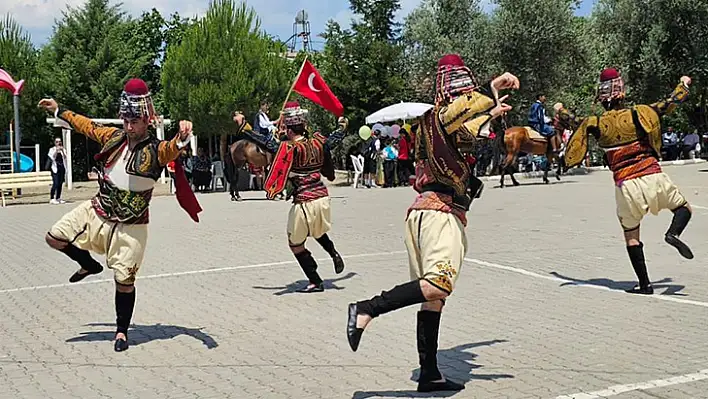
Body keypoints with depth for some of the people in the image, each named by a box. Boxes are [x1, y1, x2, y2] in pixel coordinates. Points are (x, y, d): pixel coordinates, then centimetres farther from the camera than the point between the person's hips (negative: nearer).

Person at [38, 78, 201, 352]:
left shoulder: (156, 150, -15)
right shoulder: (113, 137, 1)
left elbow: (172, 148, -38)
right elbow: (87, 126, 18)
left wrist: (182, 137, -62)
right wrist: (58, 110, 28)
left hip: (129, 226, -5)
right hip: (97, 211, 5)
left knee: (124, 280, -2)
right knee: (54, 238, 1)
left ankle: (122, 331, 18)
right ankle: (89, 265, 29)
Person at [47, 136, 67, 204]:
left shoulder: (63, 150, 14)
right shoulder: (52, 149, 4)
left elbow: (65, 158, -1)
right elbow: (52, 157, -11)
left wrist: (62, 151, -13)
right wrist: (56, 150, -19)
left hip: (62, 168, 4)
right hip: (55, 168, -4)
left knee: (60, 184, 4)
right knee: (55, 184, -15)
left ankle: (58, 198, 11)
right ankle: (52, 199, -14)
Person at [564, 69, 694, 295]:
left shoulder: (595, 123, 1)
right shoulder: (638, 113, 0)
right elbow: (670, 103, 10)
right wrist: (684, 84, 29)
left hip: (625, 185, 1)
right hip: (653, 178, -1)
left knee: (631, 235, 14)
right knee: (683, 207, 21)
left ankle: (644, 284, 11)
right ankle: (673, 233, -11)